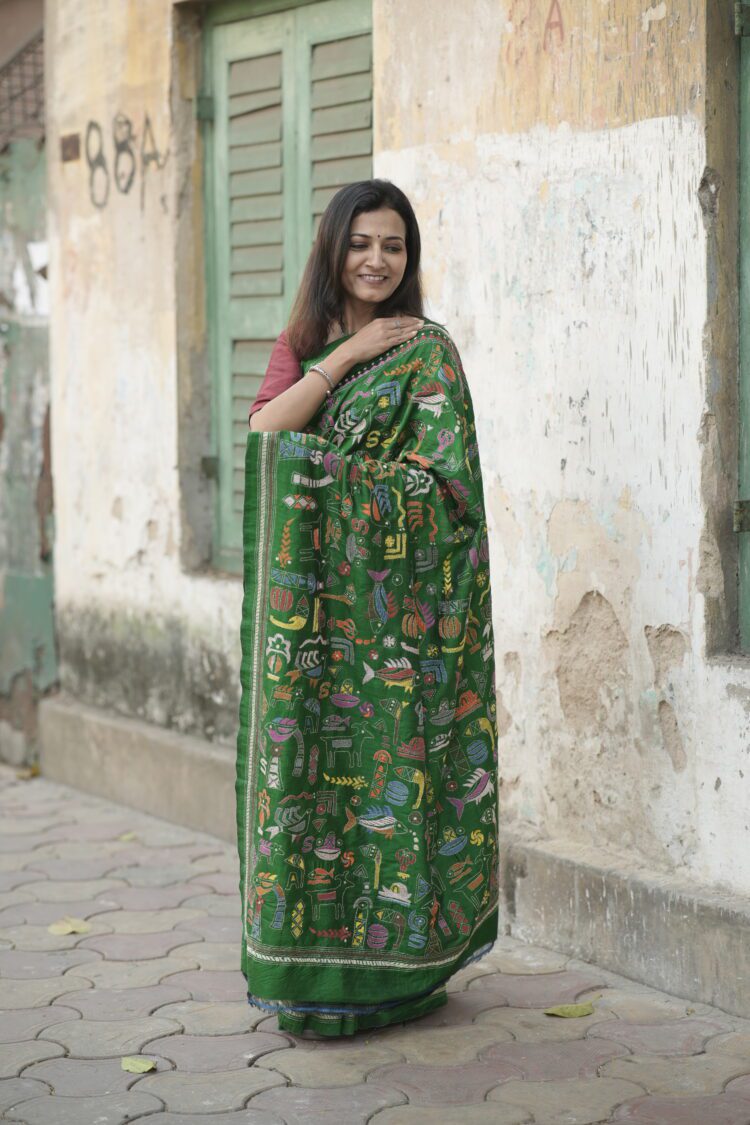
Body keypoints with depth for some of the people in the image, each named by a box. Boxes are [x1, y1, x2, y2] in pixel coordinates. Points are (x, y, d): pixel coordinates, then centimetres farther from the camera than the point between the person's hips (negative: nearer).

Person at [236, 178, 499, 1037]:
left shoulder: (427, 351, 0)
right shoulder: (302, 344, 15)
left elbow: (443, 475, -8)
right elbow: (262, 430, -3)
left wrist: (327, 470, -11)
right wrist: (344, 357, -8)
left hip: (389, 599, -5)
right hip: (308, 597, 5)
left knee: (385, 759, -4)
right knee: (307, 759, 4)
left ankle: (388, 965, 5)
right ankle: (307, 958, 14)